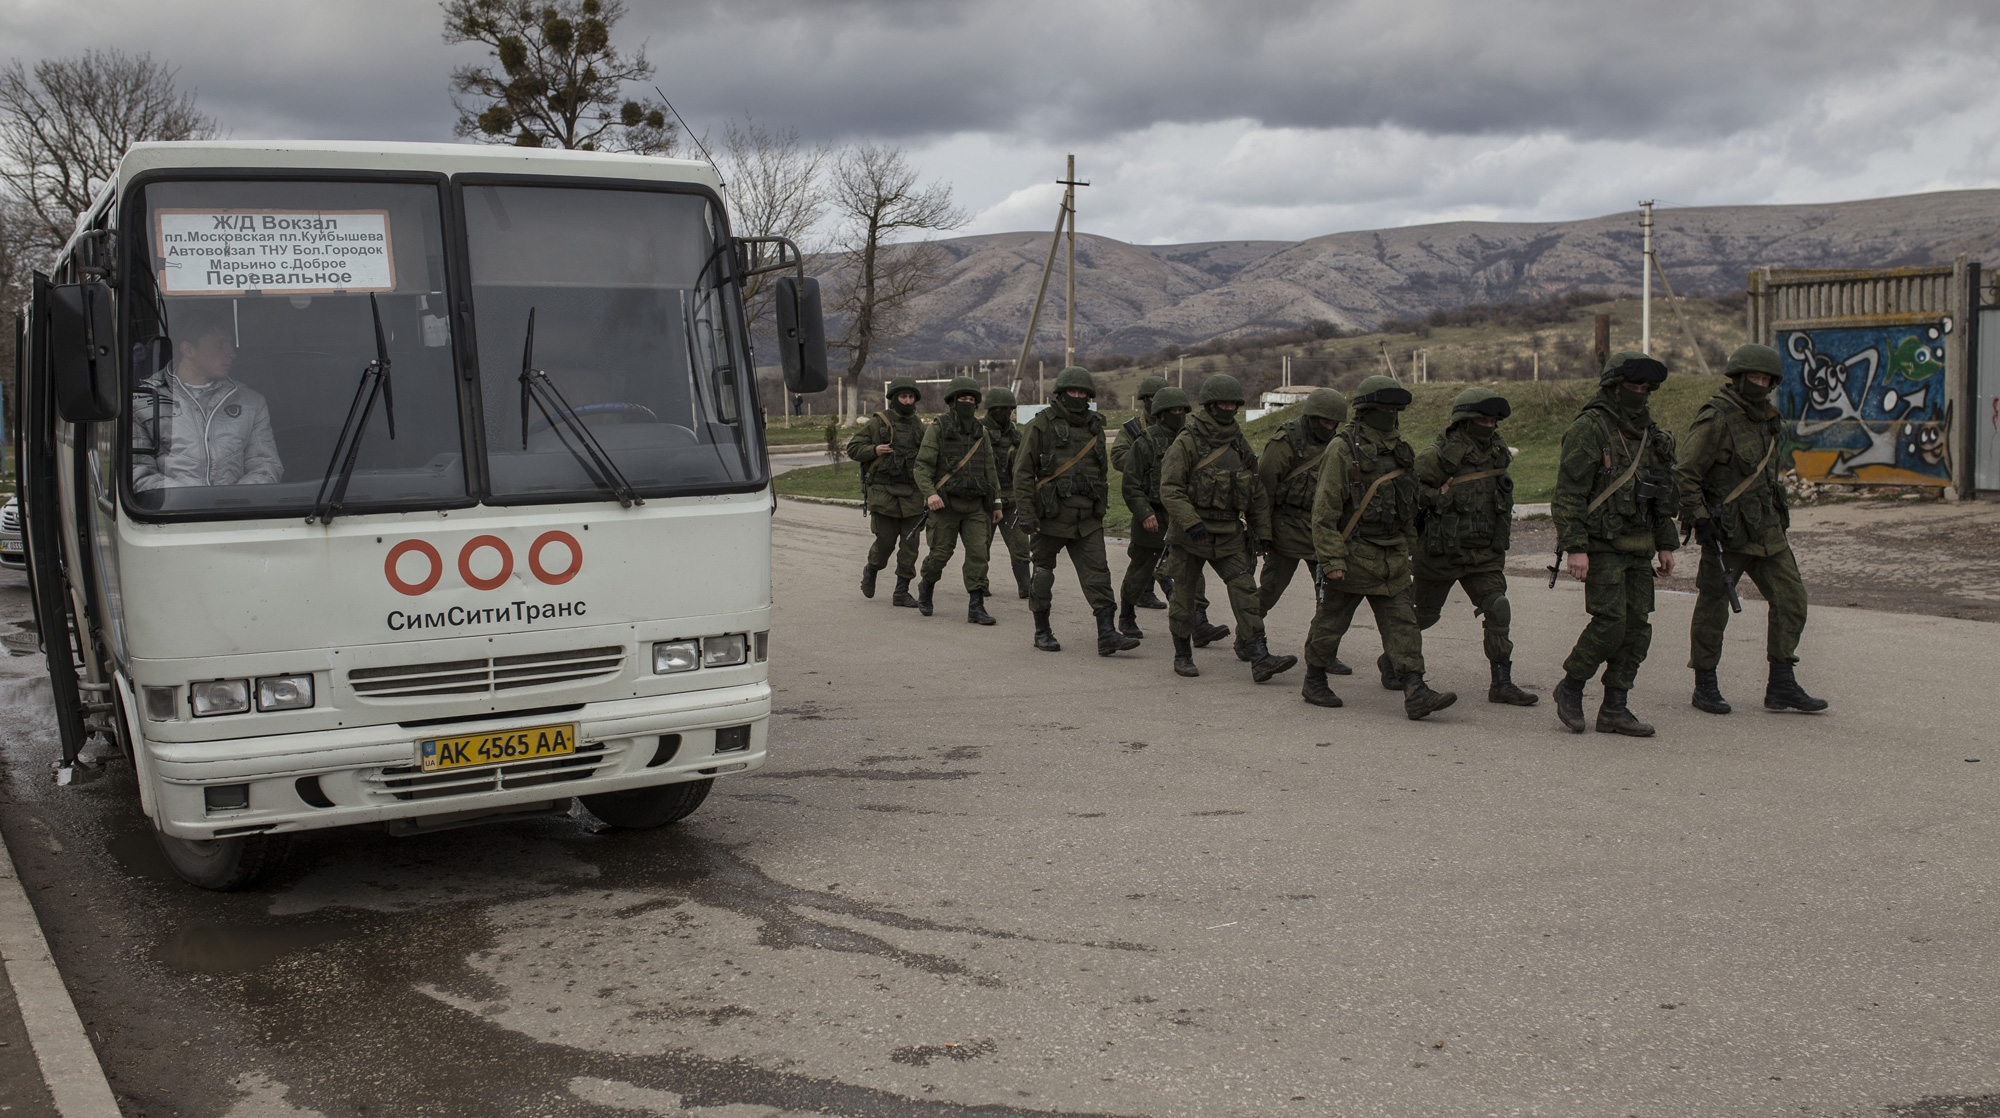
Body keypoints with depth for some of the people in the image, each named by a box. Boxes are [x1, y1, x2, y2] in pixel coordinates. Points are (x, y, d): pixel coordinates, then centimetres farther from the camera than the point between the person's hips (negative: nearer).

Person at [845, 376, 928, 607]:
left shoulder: (919, 427, 12)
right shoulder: (877, 423, 1)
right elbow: (853, 449, 3)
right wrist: (874, 450, -14)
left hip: (911, 494, 3)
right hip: (883, 491, -3)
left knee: (910, 543, -2)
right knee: (886, 541, -3)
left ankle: (902, 592, 6)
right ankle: (871, 570, 29)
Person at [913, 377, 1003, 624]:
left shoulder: (980, 432, 9)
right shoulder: (937, 430, -4)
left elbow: (990, 469, 14)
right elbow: (923, 466, -10)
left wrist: (996, 503, 11)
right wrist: (930, 493, -26)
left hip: (975, 506, 3)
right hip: (946, 504, -3)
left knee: (978, 553, -7)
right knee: (941, 554, 2)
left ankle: (976, 607, -6)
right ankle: (926, 586, 32)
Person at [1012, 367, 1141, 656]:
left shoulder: (1094, 427, 12)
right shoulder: (1042, 425, -4)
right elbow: (1023, 471, -7)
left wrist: (1100, 509, 19)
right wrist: (1026, 513, -13)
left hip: (1087, 519, 4)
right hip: (1051, 514, -4)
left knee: (1097, 573, -5)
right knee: (1043, 573, 6)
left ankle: (1106, 635, -9)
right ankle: (1042, 631, 20)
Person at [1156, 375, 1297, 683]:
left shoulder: (1240, 444, 9)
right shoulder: (1187, 443, -8)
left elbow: (1256, 492, 16)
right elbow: (1170, 489, -15)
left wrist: (1262, 531, 12)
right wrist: (1191, 523, -25)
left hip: (1229, 535, 4)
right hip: (1189, 534, -4)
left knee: (1245, 590, -7)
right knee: (1184, 595, 5)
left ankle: (1260, 660, -13)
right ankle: (1182, 655, 21)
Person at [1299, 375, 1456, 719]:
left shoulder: (1398, 450, 12)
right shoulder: (1344, 449, -11)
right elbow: (1325, 510, -15)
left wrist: (1405, 549, 20)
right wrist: (1332, 560, -19)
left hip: (1392, 559, 6)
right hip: (1353, 555, -6)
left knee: (1403, 623, -2)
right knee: (1330, 622, 7)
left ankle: (1415, 693, -7)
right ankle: (1314, 682, 24)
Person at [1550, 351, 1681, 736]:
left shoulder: (1648, 433, 15)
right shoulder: (1588, 429, -10)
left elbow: (1661, 494, 22)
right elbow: (1568, 493, -15)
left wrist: (1665, 544, 17)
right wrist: (1575, 548, -21)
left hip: (1638, 548, 8)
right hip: (1602, 545, -8)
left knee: (1637, 627, 3)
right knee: (1610, 622, -15)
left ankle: (1614, 710, 9)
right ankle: (1570, 689, 6)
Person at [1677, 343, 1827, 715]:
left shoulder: (1765, 418, 13)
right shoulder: (1716, 419, -13)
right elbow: (1686, 474, -15)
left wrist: (1777, 515, 24)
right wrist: (1699, 519, -20)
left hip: (1766, 528, 8)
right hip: (1727, 532, -8)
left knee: (1791, 598, 3)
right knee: (1713, 607, 2)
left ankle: (1781, 687, 9)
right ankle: (1705, 687, 14)